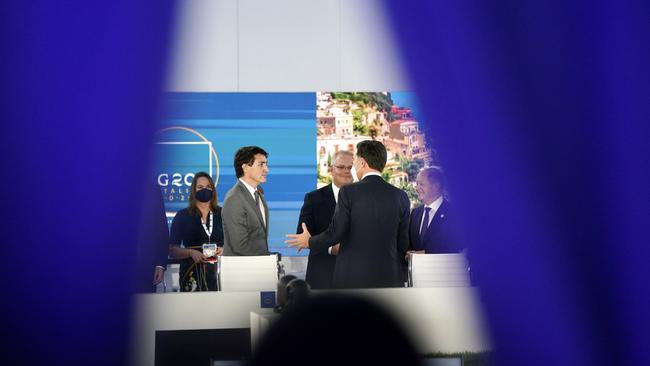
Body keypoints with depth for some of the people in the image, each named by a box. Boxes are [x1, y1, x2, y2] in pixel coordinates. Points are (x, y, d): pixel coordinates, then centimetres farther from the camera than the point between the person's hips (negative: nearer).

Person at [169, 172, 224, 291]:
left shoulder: (222, 214, 12)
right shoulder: (182, 216, 8)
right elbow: (173, 249, 5)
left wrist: (224, 249, -8)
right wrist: (191, 252, -13)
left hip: (217, 271, 1)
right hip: (192, 272, -1)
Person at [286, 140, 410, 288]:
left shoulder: (348, 192, -7)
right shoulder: (400, 197, 5)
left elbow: (335, 233, -8)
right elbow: (403, 242, 9)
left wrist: (309, 242, 11)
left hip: (352, 278, -3)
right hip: (389, 280, 3)